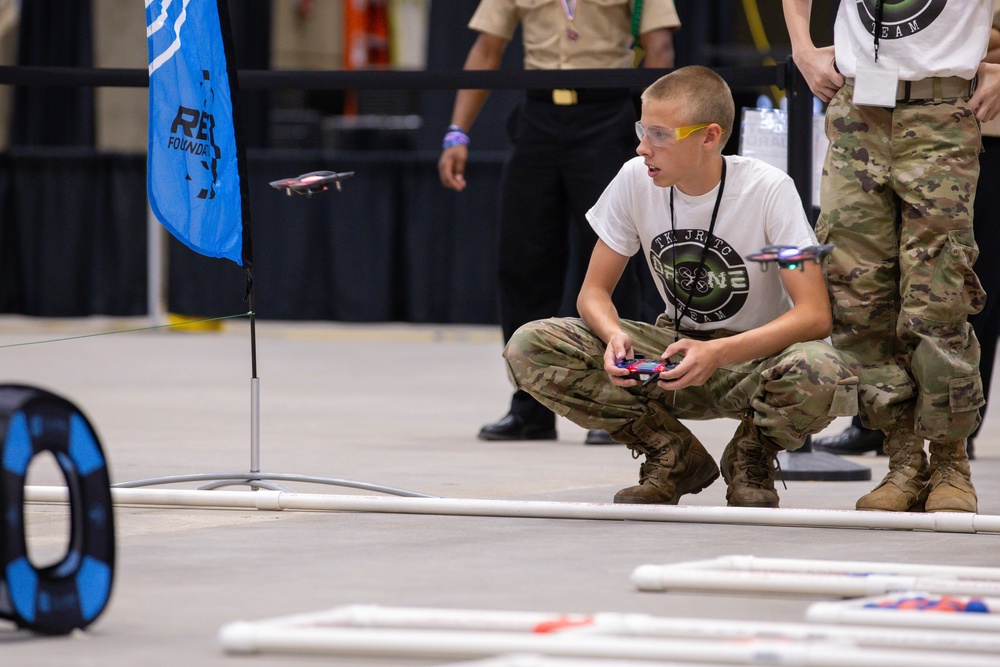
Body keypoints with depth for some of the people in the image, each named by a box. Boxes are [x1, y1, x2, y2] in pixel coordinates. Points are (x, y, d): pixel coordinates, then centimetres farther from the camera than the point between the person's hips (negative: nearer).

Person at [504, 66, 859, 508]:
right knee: (529, 348, -18)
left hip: (757, 352, -4)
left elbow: (815, 315, -25)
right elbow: (594, 290, -2)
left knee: (820, 377, -41)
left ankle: (751, 461, -3)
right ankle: (674, 459, -1)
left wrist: (717, 353, -39)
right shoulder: (636, 180, -9)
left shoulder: (768, 190, -20)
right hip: (676, 346, 4)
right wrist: (615, 335, -27)